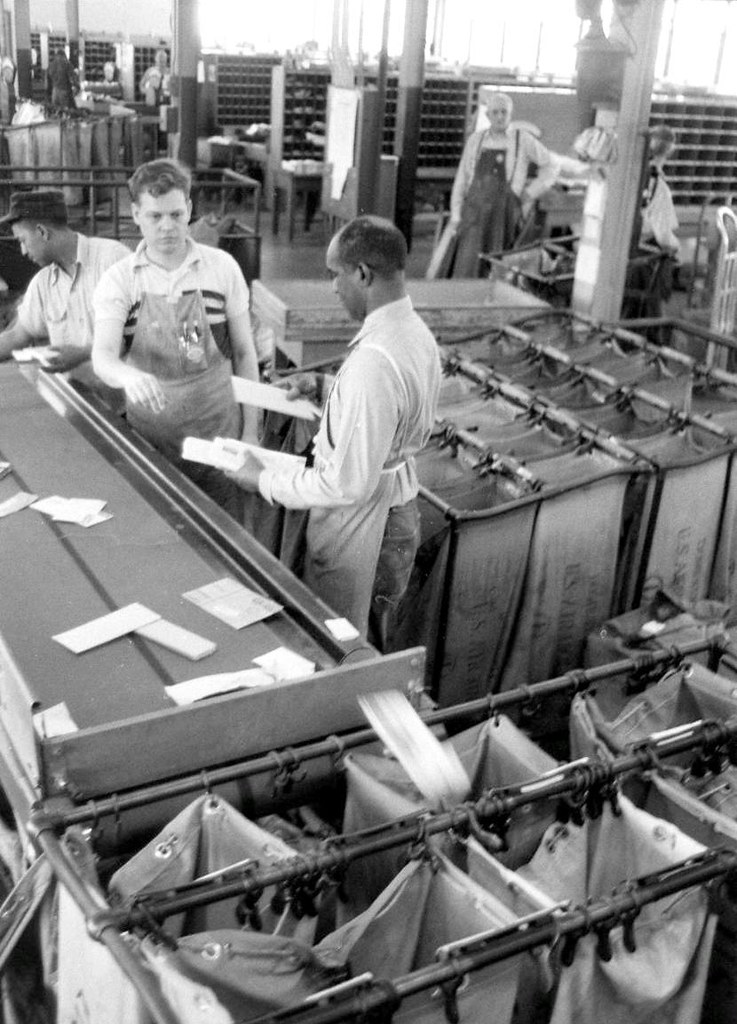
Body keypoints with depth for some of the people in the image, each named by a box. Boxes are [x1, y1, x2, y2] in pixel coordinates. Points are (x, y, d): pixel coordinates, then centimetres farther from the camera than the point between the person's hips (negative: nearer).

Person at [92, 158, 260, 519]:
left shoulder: (222, 267, -2)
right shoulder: (118, 279, -4)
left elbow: (244, 353, 4)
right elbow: (102, 355, -17)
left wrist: (251, 432, 0)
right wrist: (128, 375, -41)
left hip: (218, 433, 0)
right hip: (149, 436, 0)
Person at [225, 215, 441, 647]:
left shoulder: (374, 361, -30)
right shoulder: (416, 332, 0)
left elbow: (348, 484, -28)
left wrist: (265, 481, -16)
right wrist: (326, 389, 9)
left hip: (359, 522, -9)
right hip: (399, 511, 9)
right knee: (375, 641, 25)